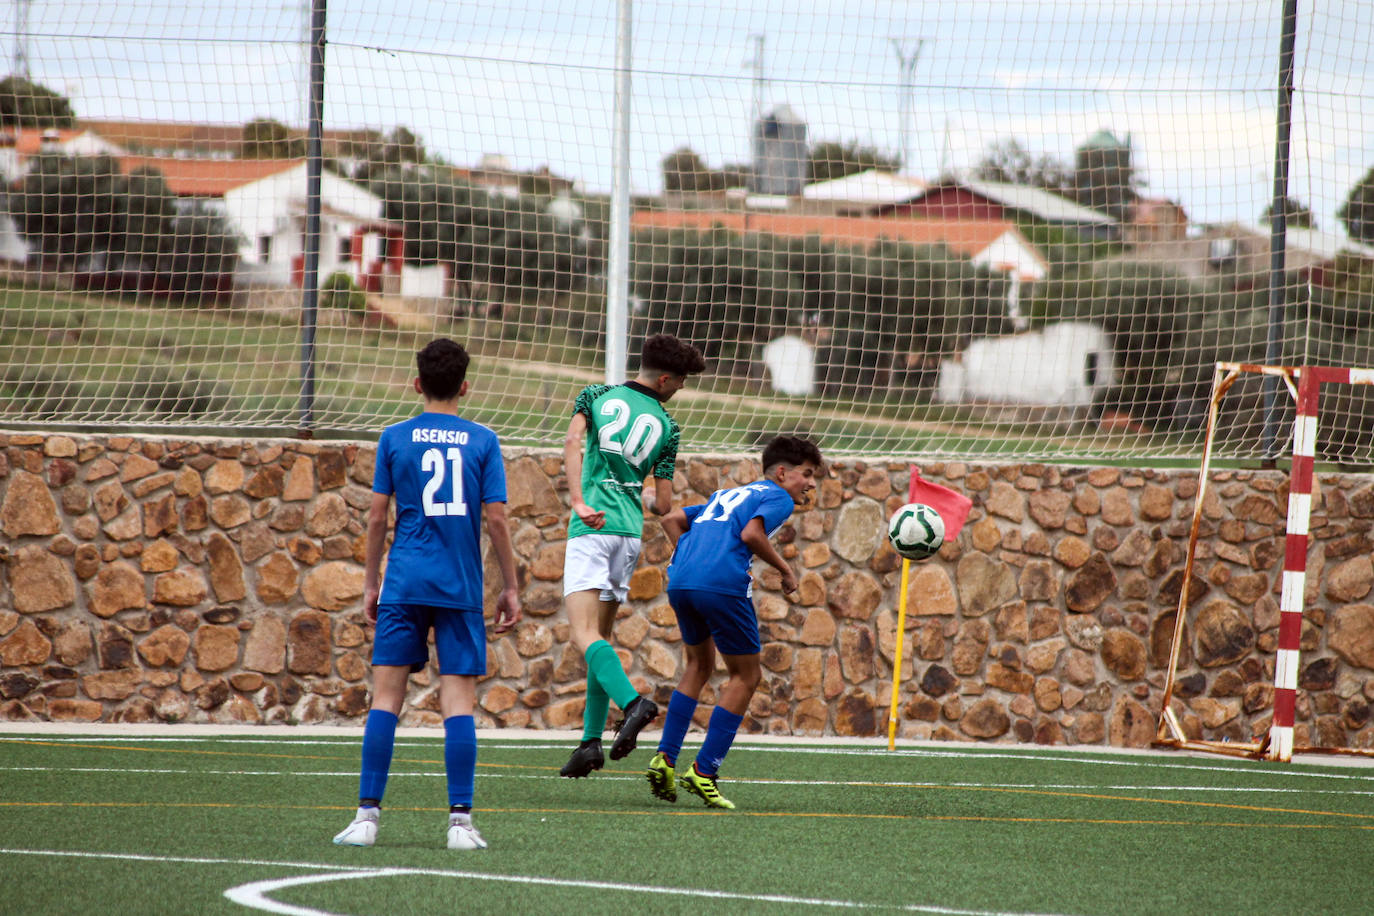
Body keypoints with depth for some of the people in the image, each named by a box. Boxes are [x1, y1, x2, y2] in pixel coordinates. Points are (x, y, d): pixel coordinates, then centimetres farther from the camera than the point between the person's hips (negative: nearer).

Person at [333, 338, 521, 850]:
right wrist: (510, 588, 7)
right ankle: (460, 820, -6)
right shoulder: (482, 442, 3)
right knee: (458, 697, 0)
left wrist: (370, 583, 12)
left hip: (404, 585, 0)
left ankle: (367, 815, -4)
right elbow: (496, 520, 0)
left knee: (386, 695, 1)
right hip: (461, 588, 0)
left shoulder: (395, 438, 3)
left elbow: (377, 516, 4)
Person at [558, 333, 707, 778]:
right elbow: (663, 504, 8)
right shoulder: (665, 426, 9)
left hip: (592, 527, -3)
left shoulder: (596, 396, 7)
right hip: (630, 530, 3)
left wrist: (578, 502, -17)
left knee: (584, 633, -15)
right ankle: (591, 741, 9)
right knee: (601, 633, 14)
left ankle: (632, 703, -38)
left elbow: (572, 442, -12)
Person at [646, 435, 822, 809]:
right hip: (723, 585, -7)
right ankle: (703, 772, 1)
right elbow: (751, 534, -10)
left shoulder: (727, 495, 31)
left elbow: (672, 520, 27)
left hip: (680, 581, 7)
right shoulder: (778, 497, 8)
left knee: (699, 666, 26)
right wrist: (785, 570, 2)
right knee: (746, 677, 8)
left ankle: (665, 758, 16)